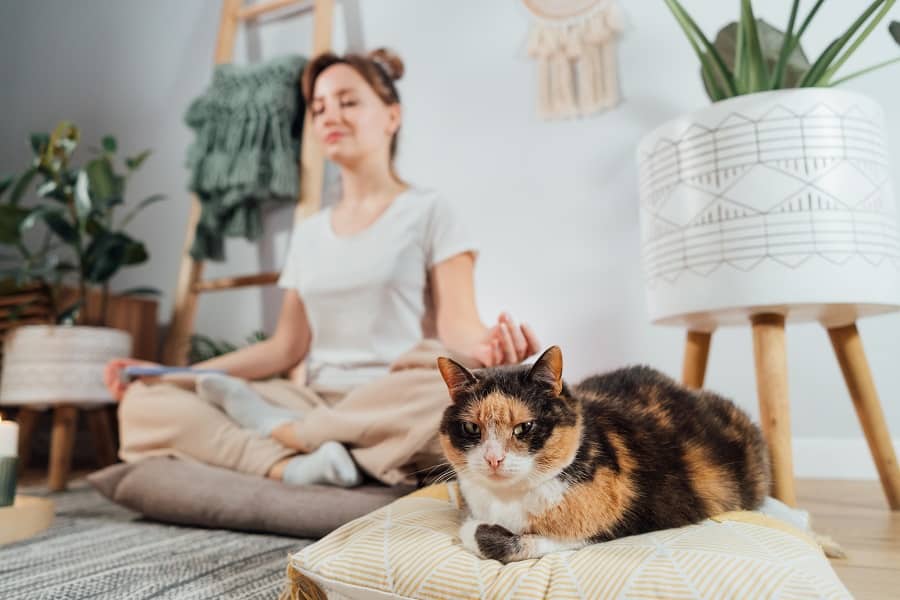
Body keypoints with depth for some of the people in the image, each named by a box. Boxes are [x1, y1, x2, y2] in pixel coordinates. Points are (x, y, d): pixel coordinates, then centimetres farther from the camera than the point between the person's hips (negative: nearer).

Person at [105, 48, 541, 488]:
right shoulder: (308, 234, 17)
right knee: (144, 404, -10)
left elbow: (457, 325, -7)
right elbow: (286, 347, 14)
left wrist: (487, 347, -32)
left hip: (393, 411, -3)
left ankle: (281, 428, -18)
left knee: (449, 383, -39)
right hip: (317, 402, 4)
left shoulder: (428, 212, 3)